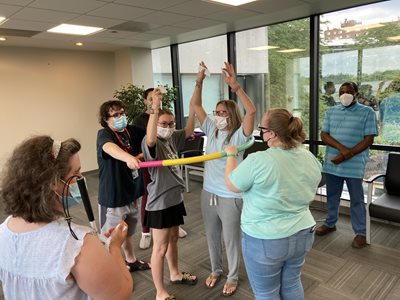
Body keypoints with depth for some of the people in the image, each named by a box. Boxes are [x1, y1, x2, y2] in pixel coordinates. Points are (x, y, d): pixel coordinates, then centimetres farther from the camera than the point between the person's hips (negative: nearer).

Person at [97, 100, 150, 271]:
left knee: (128, 231, 26)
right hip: (112, 196, -6)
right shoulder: (104, 134, -19)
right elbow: (110, 147, -42)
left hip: (131, 191, 7)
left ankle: (131, 261, 48)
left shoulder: (132, 131, 2)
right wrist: (128, 157, -62)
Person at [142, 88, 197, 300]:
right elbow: (150, 138, -42)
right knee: (160, 247, 5)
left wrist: (193, 106, -1)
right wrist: (155, 107, -50)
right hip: (160, 203, -8)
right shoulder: (150, 143, -19)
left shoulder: (172, 139, 3)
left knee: (173, 239, 25)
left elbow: (188, 130, 10)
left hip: (175, 198, 8)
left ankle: (175, 274, 46)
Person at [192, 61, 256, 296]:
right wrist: (199, 81, -10)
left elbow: (251, 111, -30)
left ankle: (233, 277, 35)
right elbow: (196, 105, 3)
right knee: (212, 236, 21)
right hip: (208, 193, 6)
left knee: (231, 240, 12)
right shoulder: (211, 130, 2)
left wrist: (235, 86, -37)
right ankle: (216, 270, 45)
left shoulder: (239, 136, -14)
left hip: (230, 197, -5)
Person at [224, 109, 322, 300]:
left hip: (265, 240, -6)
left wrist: (231, 156, 4)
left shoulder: (258, 161, -24)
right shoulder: (310, 158, -2)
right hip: (302, 234, 7)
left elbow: (231, 185, -9)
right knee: (292, 283, 26)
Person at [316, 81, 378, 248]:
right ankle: (330, 224, 34)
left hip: (354, 165, -4)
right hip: (332, 163, 4)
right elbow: (323, 135, 1)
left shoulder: (367, 112, -3)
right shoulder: (331, 112, 8)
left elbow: (369, 140, -9)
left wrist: (347, 155, -18)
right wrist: (341, 148, -17)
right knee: (332, 196, 16)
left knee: (356, 200, 6)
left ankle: (360, 233, 20)